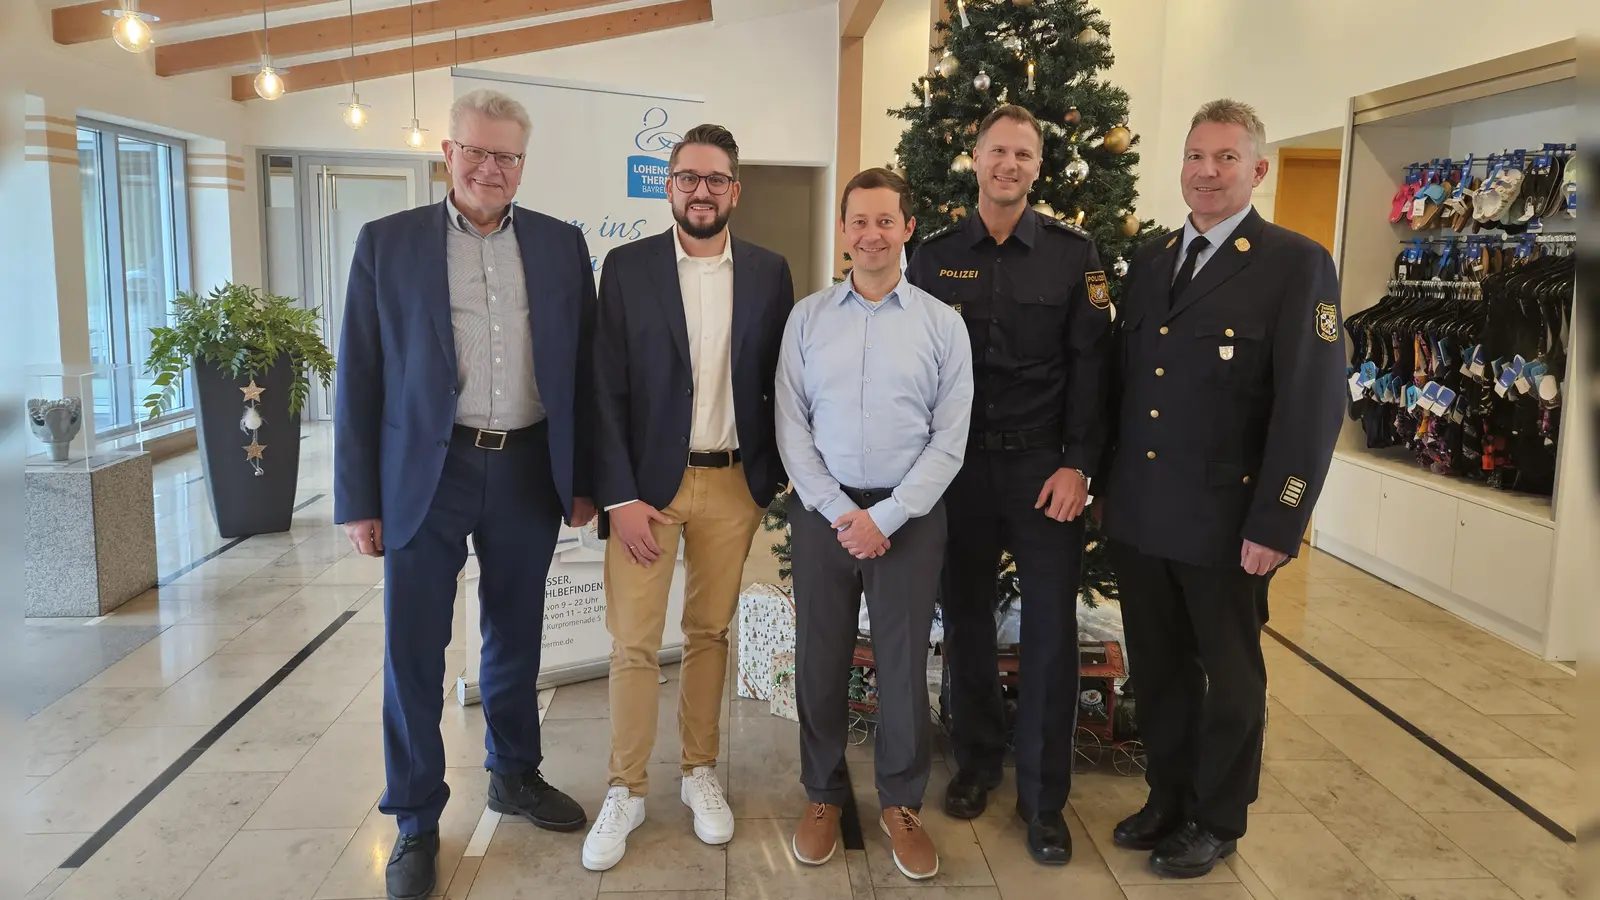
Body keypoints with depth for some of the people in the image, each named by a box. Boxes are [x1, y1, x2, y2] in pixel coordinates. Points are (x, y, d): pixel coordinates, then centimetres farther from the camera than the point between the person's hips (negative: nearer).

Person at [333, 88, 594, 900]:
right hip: (426, 471, -2)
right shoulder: (387, 242, 0)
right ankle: (416, 820, 22)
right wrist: (359, 498, -3)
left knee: (516, 635, 16)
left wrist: (584, 479, 5)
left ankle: (515, 775, 37)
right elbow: (360, 377, -1)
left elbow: (582, 369, 7)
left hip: (528, 470, 2)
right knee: (412, 649, 4)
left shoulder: (561, 246, 4)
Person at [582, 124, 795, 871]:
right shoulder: (627, 267, -2)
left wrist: (772, 475, 3)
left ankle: (700, 772, 29)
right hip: (646, 481, -1)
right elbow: (606, 389, -5)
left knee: (711, 633, 12)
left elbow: (779, 383, 8)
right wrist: (620, 495, -11)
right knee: (633, 642, 2)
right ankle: (626, 790, 18)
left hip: (734, 483, 2)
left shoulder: (769, 273, 3)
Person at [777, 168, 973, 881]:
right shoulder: (807, 317, 4)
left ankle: (901, 802, 26)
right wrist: (839, 511, -8)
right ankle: (823, 794, 28)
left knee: (904, 662, 7)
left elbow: (949, 440, -2)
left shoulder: (942, 323, 1)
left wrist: (885, 516, -10)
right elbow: (791, 426, 1)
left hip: (909, 515, -1)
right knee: (820, 658, 9)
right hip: (822, 512, 1)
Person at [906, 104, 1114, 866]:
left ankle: (1043, 797, 16)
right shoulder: (934, 256, 4)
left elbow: (1090, 364, -2)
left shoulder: (1073, 254, 1)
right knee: (966, 619, 10)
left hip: (1042, 464, -1)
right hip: (956, 463, 1)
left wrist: (1077, 464, -10)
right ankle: (975, 763, 29)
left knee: (1051, 628, 2)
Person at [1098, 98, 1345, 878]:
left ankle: (1216, 820, 31)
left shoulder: (1296, 264, -8)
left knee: (1229, 675, 13)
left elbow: (1312, 406, -13)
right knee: (1157, 668, 17)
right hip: (1137, 514, 5)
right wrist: (1108, 485, 9)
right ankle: (1167, 799, 36)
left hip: (1225, 520, -5)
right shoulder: (1149, 259, 9)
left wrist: (1275, 525, -17)